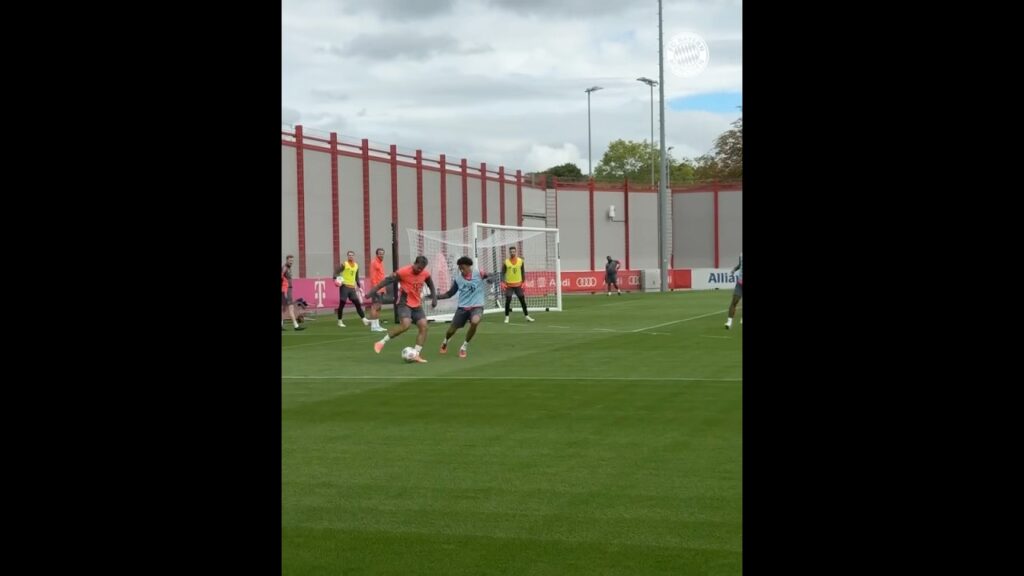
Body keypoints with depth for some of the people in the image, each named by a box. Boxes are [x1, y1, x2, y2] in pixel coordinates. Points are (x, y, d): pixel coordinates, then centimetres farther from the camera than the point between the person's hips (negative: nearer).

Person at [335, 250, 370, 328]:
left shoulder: (356, 266, 13)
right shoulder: (344, 264, -4)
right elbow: (337, 273, -9)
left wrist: (359, 287, 19)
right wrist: (336, 279, -28)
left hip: (352, 287, 5)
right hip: (344, 286, -5)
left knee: (357, 303, 2)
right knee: (342, 304, -3)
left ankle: (364, 320, 2)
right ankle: (339, 321, 5)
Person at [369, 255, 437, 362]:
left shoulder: (426, 273, -1)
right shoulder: (403, 272, -18)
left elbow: (431, 285, 18)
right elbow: (388, 280, -16)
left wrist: (434, 298, 8)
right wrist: (374, 290, -20)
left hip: (417, 305, 6)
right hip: (404, 303, -6)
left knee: (424, 327, -8)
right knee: (406, 325, -27)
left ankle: (416, 354, -3)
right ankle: (381, 343, -14)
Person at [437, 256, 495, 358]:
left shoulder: (479, 274, -9)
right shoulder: (457, 279, -2)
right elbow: (450, 293, 6)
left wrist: (490, 279, -28)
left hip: (477, 306, -2)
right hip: (463, 307, 3)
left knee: (474, 322, -33)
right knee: (451, 330, 4)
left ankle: (464, 346, -8)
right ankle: (445, 342, 44)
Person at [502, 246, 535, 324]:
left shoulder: (520, 261, 1)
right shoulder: (506, 262, -5)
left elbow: (523, 272, 8)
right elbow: (502, 273, -1)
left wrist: (523, 282, 3)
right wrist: (503, 283, -10)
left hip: (518, 284, 2)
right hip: (509, 285, -2)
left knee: (523, 300, 4)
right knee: (508, 301, -5)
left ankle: (527, 316, 13)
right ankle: (506, 317, 5)